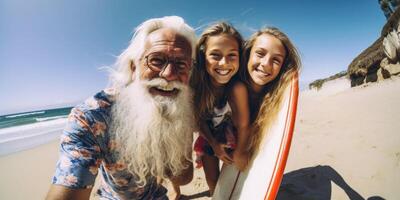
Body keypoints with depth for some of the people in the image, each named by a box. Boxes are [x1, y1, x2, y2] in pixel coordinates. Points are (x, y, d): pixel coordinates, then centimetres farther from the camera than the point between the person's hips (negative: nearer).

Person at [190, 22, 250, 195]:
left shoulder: (237, 88, -37)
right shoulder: (196, 84, -28)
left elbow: (243, 125, -23)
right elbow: (200, 119, -13)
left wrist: (239, 152, -9)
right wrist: (214, 145, -6)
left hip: (232, 139, -2)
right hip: (209, 138, 3)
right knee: (211, 181, 21)